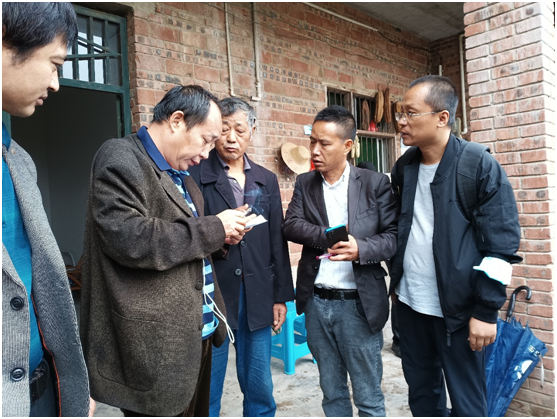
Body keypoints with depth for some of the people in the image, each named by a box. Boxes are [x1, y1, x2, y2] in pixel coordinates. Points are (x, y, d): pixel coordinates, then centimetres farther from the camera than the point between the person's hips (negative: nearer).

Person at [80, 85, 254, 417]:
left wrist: (220, 235, 2)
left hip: (196, 334, 9)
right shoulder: (121, 158, -12)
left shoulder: (178, 172, 15)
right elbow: (128, 239, -25)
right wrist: (213, 228, -17)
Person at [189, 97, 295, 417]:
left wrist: (281, 295, 10)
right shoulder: (196, 176, -3)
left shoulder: (267, 180, 10)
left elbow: (277, 242, 10)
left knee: (260, 389, 16)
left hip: (258, 298, 4)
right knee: (206, 392, 10)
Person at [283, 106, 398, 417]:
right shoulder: (305, 183, 5)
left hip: (359, 303, -3)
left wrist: (360, 248, -26)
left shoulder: (376, 183, -4)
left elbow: (394, 236, -8)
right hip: (316, 302, 4)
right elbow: (290, 225, -7)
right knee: (332, 393, 20)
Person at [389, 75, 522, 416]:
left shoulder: (481, 167, -12)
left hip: (458, 308, -5)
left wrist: (486, 311, -13)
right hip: (410, 302, 5)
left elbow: (501, 245, -12)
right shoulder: (404, 167, 4)